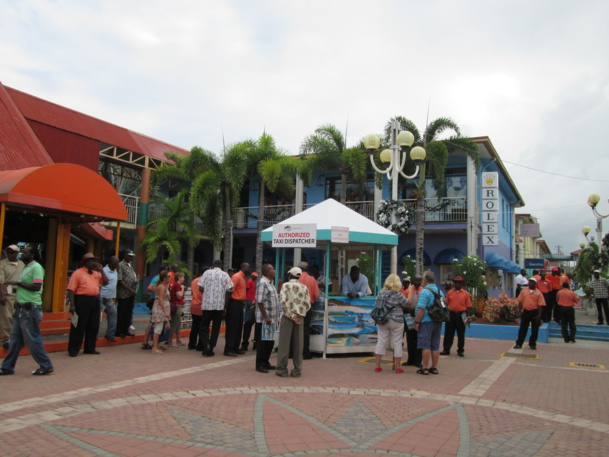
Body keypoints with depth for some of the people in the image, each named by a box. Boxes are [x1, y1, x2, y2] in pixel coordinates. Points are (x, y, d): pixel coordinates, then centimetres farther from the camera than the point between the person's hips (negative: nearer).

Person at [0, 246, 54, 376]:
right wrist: (16, 288, 4)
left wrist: (17, 283, -16)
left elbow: (36, 287, -21)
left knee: (32, 340, -3)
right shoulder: (26, 267, 16)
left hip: (30, 309, -9)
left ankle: (46, 366, 6)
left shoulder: (36, 267, -12)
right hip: (21, 308, 9)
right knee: (15, 339, 14)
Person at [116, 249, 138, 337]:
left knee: (129, 313, 11)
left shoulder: (130, 265, 16)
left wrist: (136, 280, 5)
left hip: (131, 294, 8)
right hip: (123, 294, -8)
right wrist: (130, 289, -17)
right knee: (121, 314, 0)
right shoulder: (121, 265, -9)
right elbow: (120, 280, -14)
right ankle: (119, 332, 8)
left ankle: (125, 330, 20)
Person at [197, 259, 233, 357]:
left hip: (207, 304, 0)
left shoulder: (207, 273, 0)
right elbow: (228, 291, -5)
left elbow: (200, 288, -4)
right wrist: (225, 307, 2)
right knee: (216, 328, 10)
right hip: (220, 305, 0)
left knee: (204, 326, 11)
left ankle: (206, 346, -6)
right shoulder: (225, 275, 0)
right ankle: (211, 349, 11)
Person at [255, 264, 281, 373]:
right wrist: (266, 317, -22)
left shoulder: (270, 283, 16)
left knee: (270, 342, 13)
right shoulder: (263, 283, -15)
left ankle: (266, 362, 24)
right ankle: (260, 365, 8)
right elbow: (260, 302, -21)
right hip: (264, 319, -9)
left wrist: (277, 316, 18)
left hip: (272, 319, 9)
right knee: (263, 342, -1)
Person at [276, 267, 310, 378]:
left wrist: (292, 316, -11)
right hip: (299, 318, 3)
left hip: (287, 317, -3)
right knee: (298, 344, 8)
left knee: (284, 343, 2)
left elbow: (283, 301, -14)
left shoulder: (286, 285, -3)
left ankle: (282, 370, 5)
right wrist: (299, 315, 6)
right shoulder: (304, 287, 7)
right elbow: (308, 304, 0)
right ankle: (297, 370, 11)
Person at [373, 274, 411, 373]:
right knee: (397, 343, 6)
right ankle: (398, 367, 11)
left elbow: (376, 306, 9)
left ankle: (377, 366, 10)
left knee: (381, 342, 9)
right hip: (396, 321, -4)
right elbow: (408, 305, -2)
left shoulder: (381, 293, 4)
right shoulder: (398, 295, -10)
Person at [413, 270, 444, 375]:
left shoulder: (424, 292, -13)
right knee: (435, 346, 11)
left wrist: (417, 322, -13)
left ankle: (425, 368, 2)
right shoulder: (440, 292, 11)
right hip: (438, 322, 7)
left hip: (427, 321, -7)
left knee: (426, 345, -2)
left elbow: (421, 309, -19)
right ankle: (434, 367, 17)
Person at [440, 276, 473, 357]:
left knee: (461, 334, 7)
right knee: (448, 333, 6)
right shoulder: (450, 292, 6)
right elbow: (446, 304, 9)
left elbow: (468, 306, 1)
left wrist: (468, 316, -6)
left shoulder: (466, 294, 2)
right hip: (451, 315, 1)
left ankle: (460, 350, 18)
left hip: (461, 315, -1)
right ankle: (446, 350, 14)